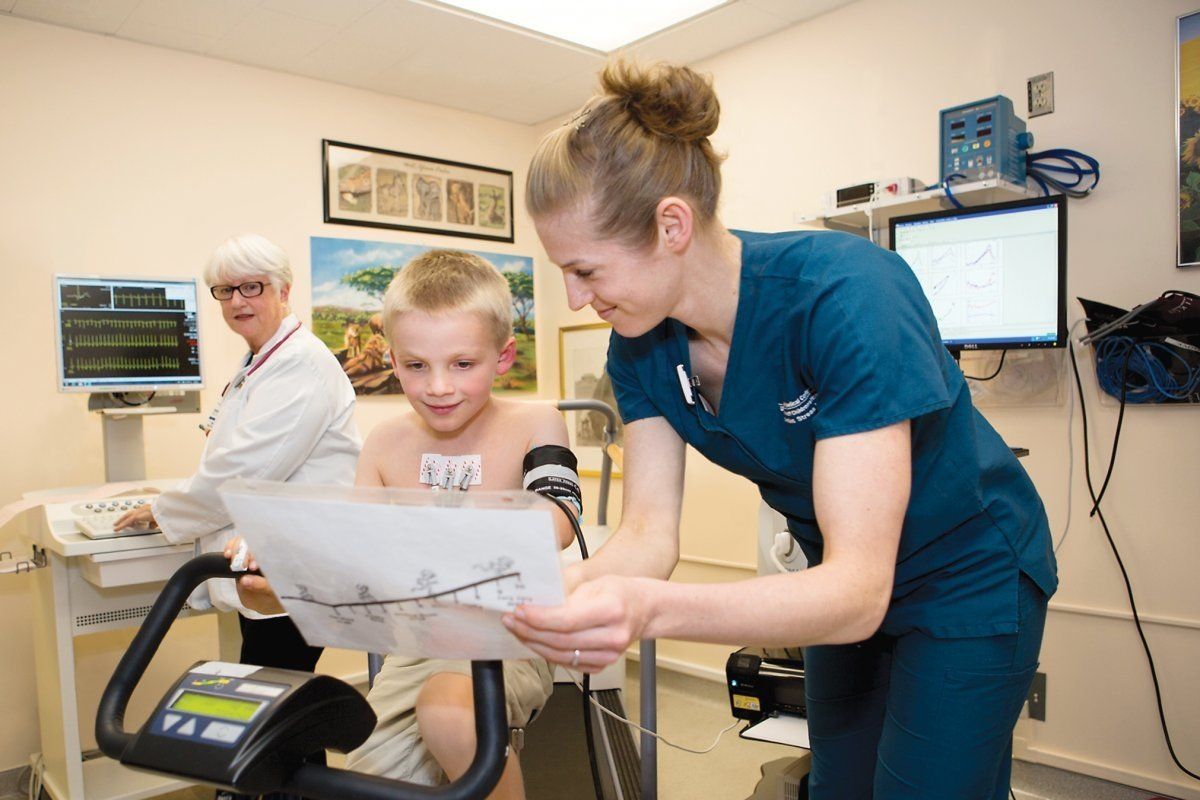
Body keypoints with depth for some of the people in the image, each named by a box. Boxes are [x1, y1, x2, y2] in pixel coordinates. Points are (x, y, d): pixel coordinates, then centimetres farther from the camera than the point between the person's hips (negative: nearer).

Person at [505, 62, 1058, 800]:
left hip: (968, 579, -5)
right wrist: (546, 597, -36)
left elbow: (858, 592, -38)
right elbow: (650, 532, -16)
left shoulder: (847, 294, -35)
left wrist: (650, 611, -54)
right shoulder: (643, 342, -15)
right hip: (842, 581, 6)